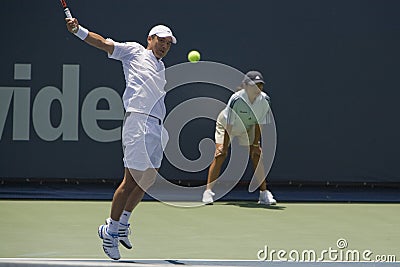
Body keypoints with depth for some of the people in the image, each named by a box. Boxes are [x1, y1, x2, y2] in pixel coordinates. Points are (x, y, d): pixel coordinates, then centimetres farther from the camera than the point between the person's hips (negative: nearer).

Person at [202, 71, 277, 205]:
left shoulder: (264, 100, -23)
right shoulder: (236, 99, -35)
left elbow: (259, 124, -13)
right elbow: (228, 126, -30)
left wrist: (256, 144, -14)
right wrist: (225, 147, -29)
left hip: (248, 128, 4)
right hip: (225, 125, -4)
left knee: (257, 155, -6)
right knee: (220, 155, -16)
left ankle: (264, 193, 0)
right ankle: (208, 191, -11)